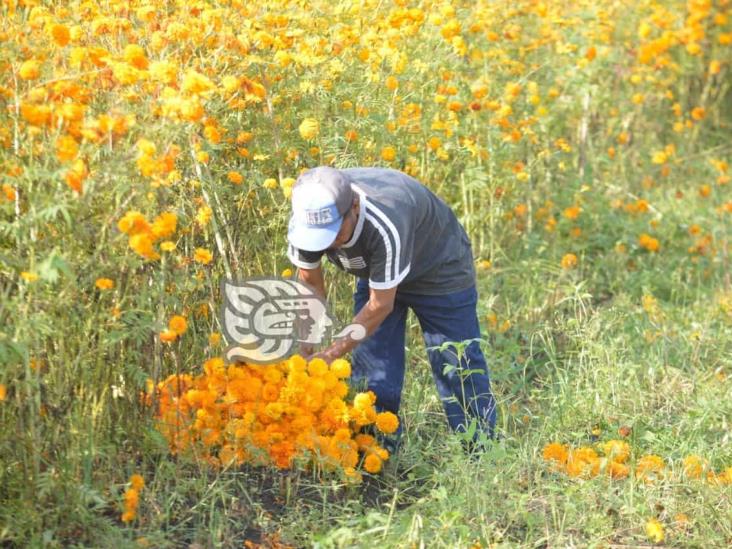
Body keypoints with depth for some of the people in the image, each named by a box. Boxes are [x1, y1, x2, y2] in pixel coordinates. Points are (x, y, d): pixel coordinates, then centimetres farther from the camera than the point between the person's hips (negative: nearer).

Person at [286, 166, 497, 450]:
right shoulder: (305, 222, -27)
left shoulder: (386, 225, -44)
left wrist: (331, 355, -28)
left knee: (457, 367, -3)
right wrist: (304, 353, -15)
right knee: (371, 374, -2)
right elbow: (311, 286, -11)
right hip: (374, 271, 5)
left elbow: (380, 305, -32)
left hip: (439, 267, -5)